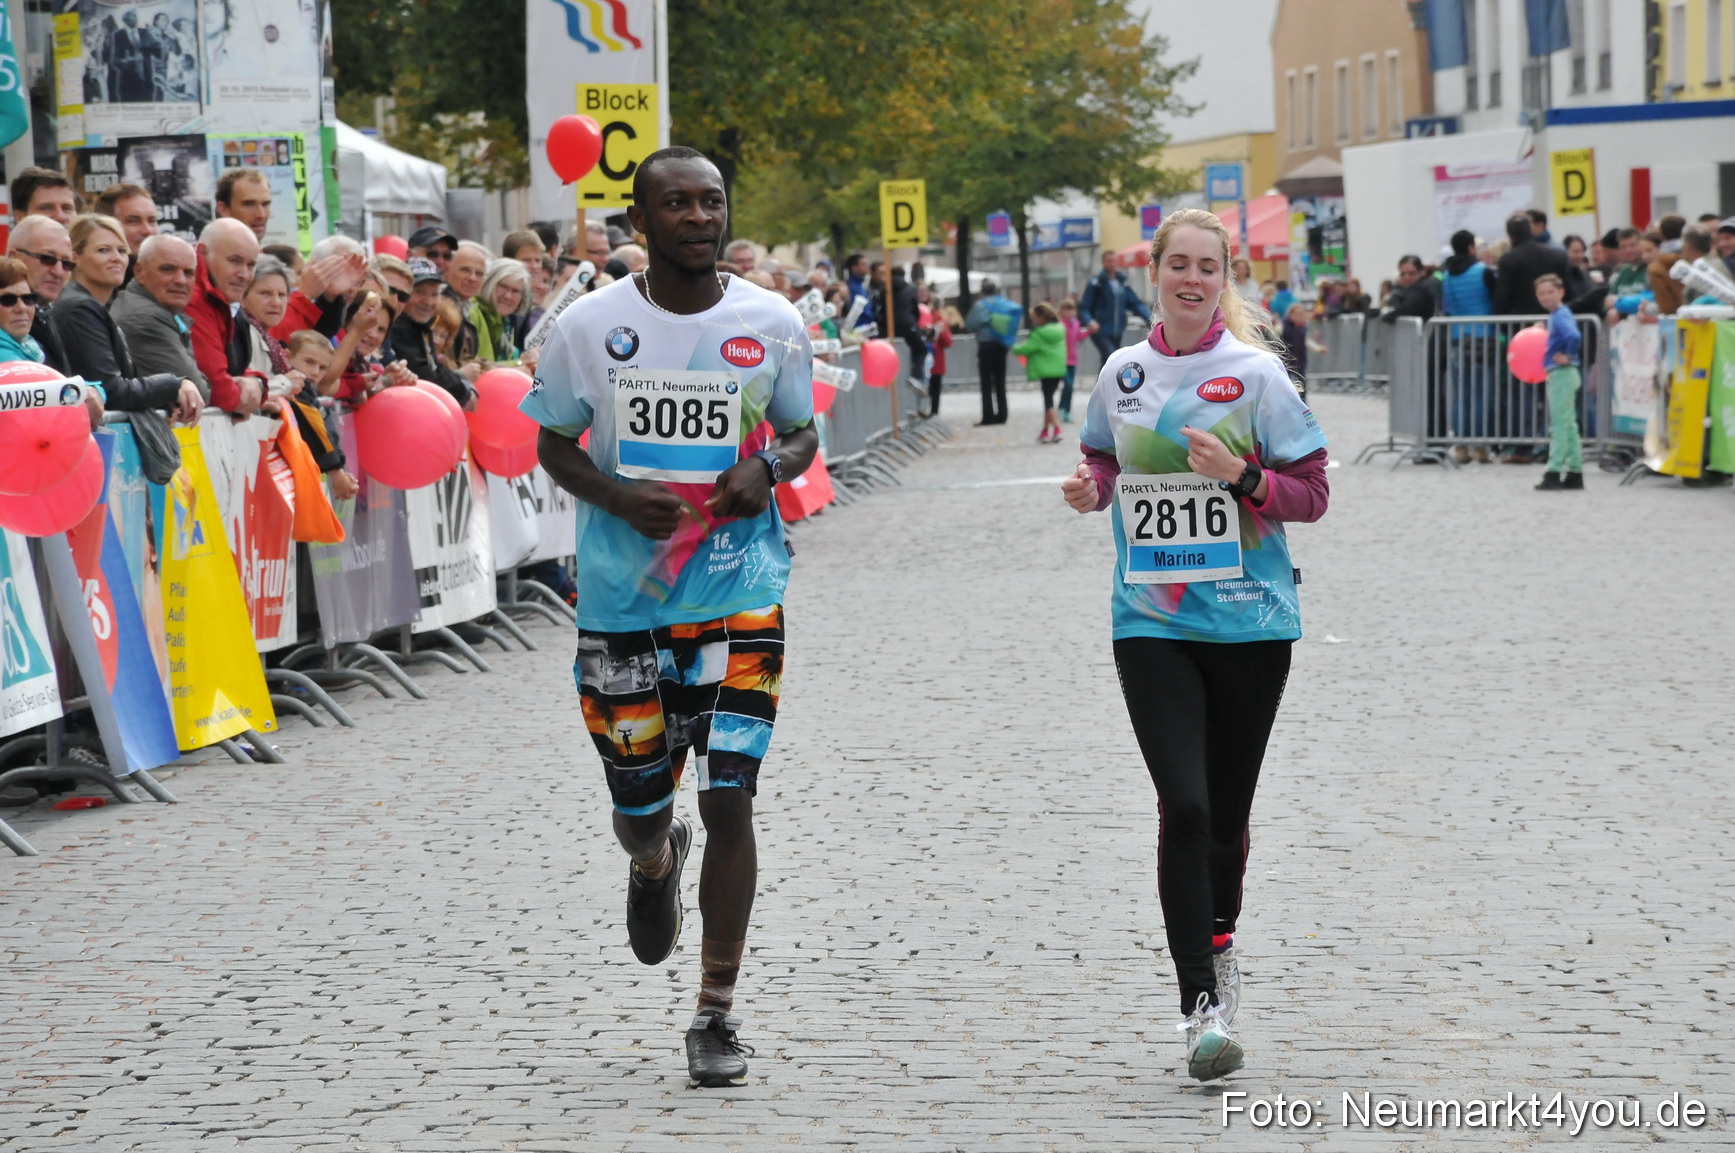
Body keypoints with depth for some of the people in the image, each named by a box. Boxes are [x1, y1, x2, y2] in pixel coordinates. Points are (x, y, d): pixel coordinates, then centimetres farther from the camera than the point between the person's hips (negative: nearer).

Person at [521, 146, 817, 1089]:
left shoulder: (773, 323, -1)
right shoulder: (589, 325, -4)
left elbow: (801, 433, 12)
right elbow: (553, 443, 6)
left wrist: (770, 469, -12)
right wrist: (617, 496, -14)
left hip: (740, 596, 0)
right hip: (622, 597, 0)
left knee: (728, 801, -8)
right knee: (639, 810, 8)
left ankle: (716, 1013, 4)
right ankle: (655, 865, 49)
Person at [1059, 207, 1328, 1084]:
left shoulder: (1255, 373, -4)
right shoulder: (1122, 373, 5)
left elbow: (1312, 493, -3)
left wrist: (1240, 477, -20)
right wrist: (1092, 487, 0)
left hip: (1249, 621, -1)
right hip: (1151, 623, 1)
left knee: (1227, 810, 10)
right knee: (1184, 806, -13)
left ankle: (1218, 943, 39)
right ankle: (1201, 1006, -11)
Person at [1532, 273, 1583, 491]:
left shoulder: (1560, 316, -16)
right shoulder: (1555, 316, 13)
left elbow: (1573, 336, -35)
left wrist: (1567, 356, -21)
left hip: (1562, 373, -10)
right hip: (1557, 375, 10)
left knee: (1560, 424, -8)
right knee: (1568, 425, 13)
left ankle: (1555, 472, -8)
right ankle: (1575, 473, 18)